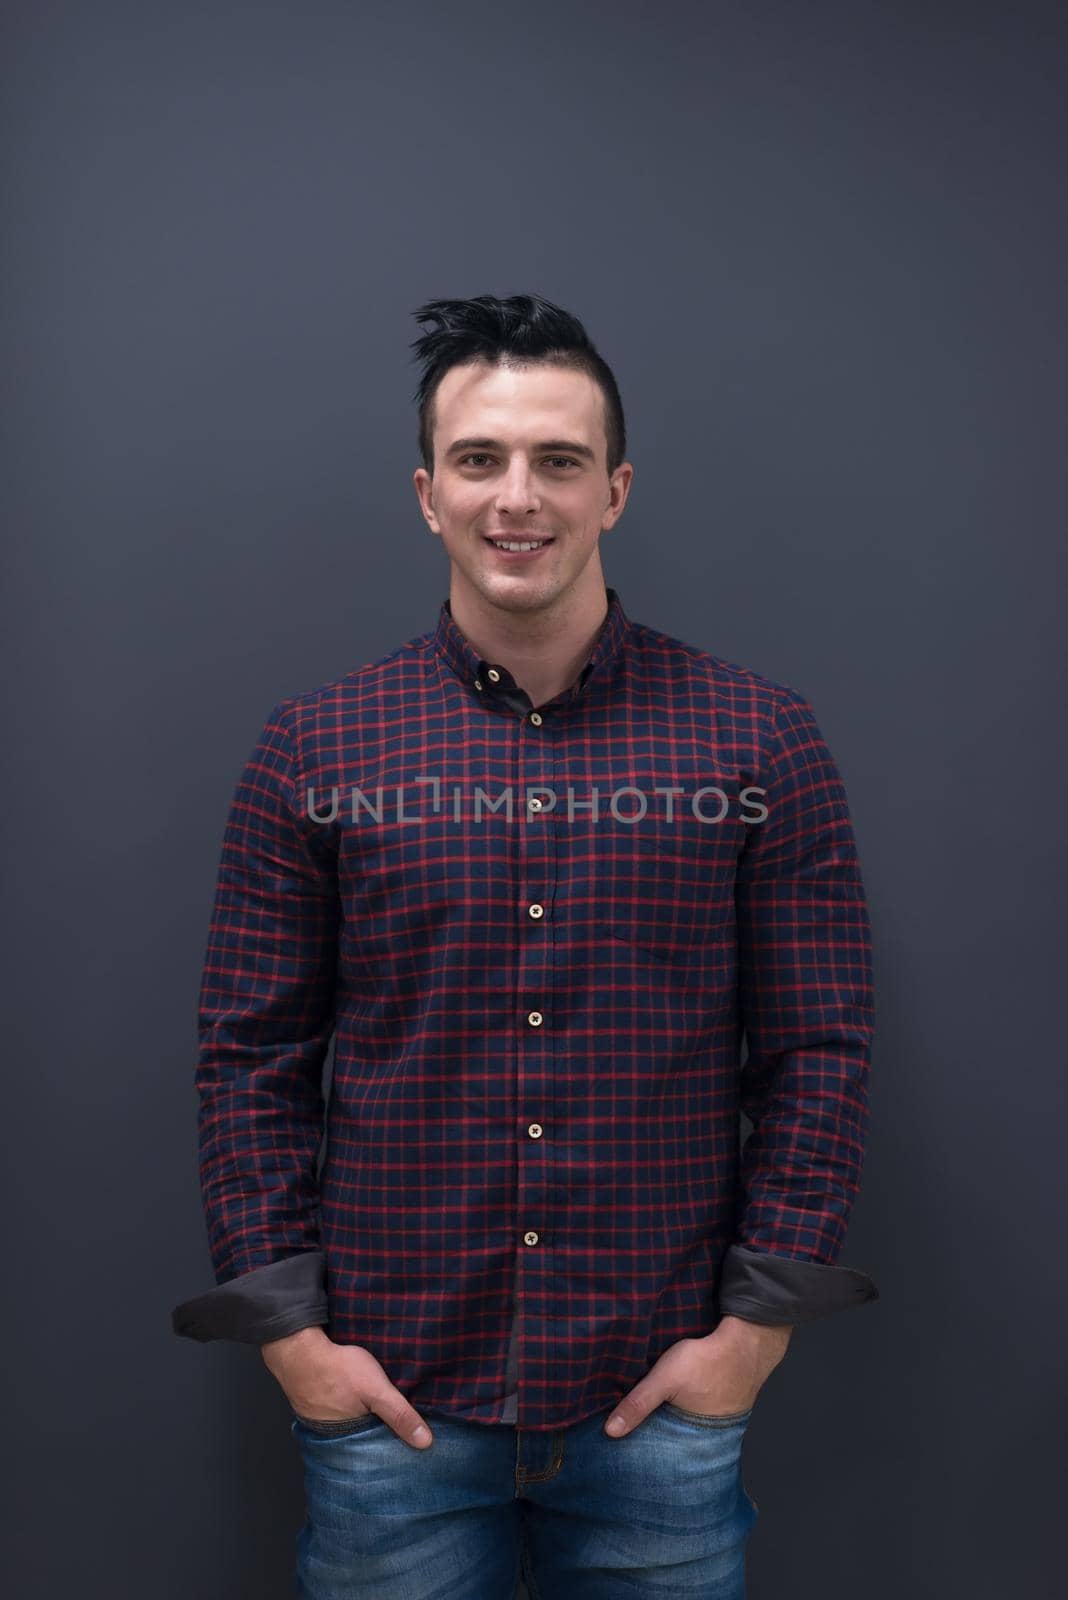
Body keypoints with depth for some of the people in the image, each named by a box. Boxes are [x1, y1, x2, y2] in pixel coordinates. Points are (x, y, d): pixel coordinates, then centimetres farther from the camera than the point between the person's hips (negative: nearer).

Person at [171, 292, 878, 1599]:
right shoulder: (315, 749, -2)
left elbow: (820, 1050, -2)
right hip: (388, 1398, 1)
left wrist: (759, 1319, -5)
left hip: (667, 1399, 0)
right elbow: (252, 1053, 0)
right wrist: (286, 1325, -4)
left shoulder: (760, 740, -3)